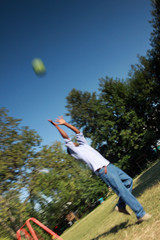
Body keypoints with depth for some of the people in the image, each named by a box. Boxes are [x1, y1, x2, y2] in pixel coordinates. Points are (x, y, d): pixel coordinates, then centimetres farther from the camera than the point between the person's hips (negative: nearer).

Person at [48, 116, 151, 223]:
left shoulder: (83, 144, 26)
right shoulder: (75, 151, 6)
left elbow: (78, 132, 28)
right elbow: (66, 138, 1)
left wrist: (65, 123, 29)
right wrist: (57, 125, 4)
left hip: (109, 165, 9)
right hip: (102, 171, -9)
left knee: (128, 180, 13)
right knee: (123, 191, -12)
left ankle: (121, 205, 17)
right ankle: (141, 214, -6)